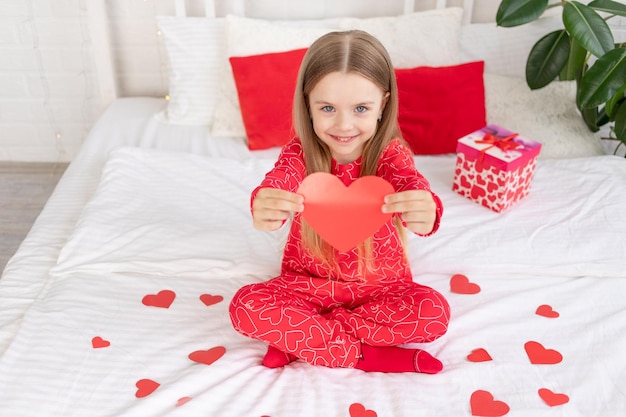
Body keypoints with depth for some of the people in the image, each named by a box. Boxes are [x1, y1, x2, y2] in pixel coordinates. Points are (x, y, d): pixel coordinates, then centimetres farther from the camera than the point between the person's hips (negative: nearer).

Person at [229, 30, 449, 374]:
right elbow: (277, 181, -33)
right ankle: (366, 356, -18)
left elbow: (413, 186, -35)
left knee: (434, 312, -27)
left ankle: (296, 339, -16)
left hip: (380, 285, 0)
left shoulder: (391, 154, -14)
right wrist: (263, 207, -59)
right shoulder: (299, 153, -12)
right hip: (306, 283, 0)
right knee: (245, 307, -24)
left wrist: (425, 212, -61)